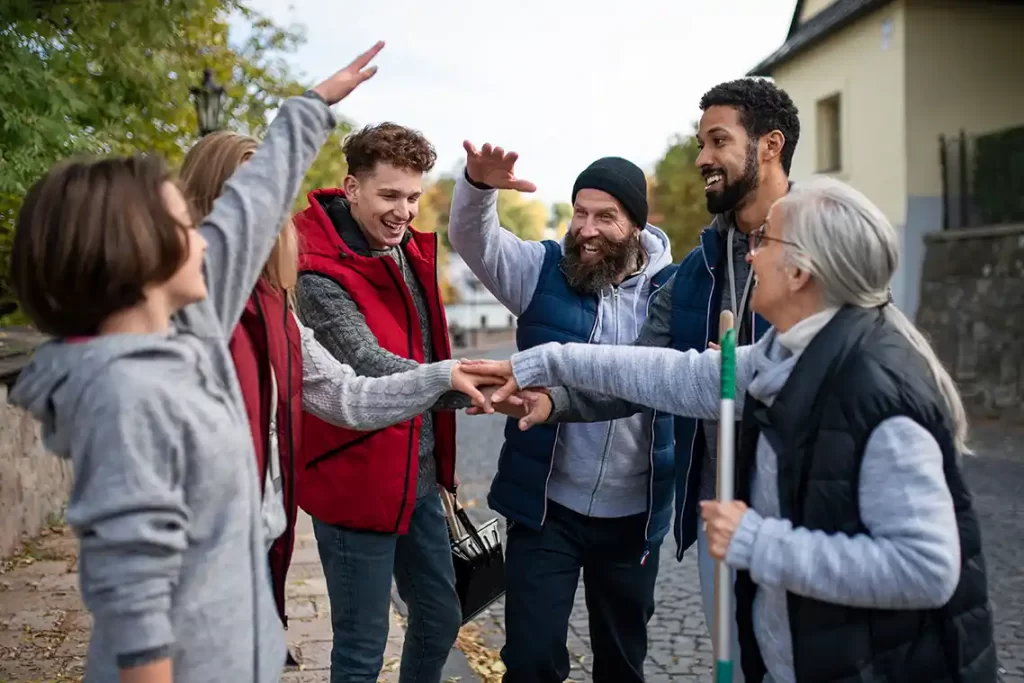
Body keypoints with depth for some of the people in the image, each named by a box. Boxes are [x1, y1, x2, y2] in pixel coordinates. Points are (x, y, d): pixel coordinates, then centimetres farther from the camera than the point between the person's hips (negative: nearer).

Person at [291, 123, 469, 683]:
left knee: (441, 619, 21)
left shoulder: (410, 250, 5)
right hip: (358, 484, -8)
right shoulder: (320, 274, -20)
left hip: (418, 479, 8)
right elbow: (368, 368, -33)